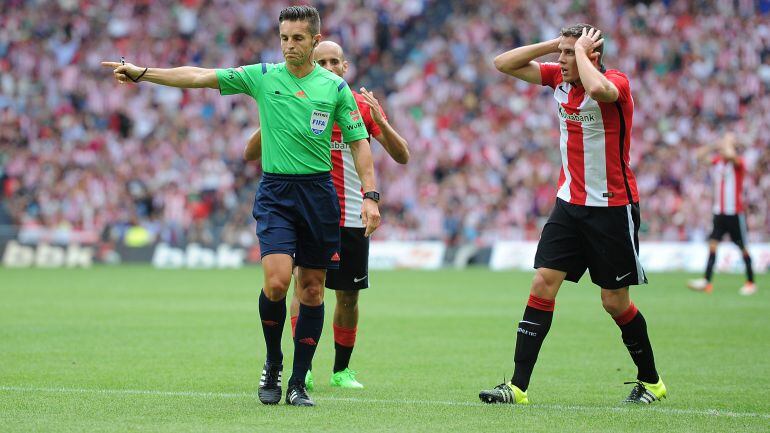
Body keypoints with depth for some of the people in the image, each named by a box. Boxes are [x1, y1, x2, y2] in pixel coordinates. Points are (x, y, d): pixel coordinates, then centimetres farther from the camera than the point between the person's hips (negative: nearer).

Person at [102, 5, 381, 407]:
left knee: (312, 290, 2)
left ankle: (298, 382, 12)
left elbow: (359, 143, 5)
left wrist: (370, 196, -5)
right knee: (276, 281, -17)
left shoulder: (335, 87, 3)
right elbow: (199, 77, -2)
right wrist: (142, 73, -10)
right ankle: (273, 364, 7)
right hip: (274, 192, -1)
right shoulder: (263, 77, 3)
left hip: (319, 192, 1)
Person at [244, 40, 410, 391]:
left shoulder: (363, 105, 2)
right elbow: (250, 154, -2)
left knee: (348, 296, 6)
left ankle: (341, 369, 21)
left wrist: (379, 121, -21)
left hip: (351, 215, 2)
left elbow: (402, 156, -3)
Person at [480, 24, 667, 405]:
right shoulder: (558, 78, 3)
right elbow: (503, 64, 6)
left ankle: (650, 381, 22)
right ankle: (518, 385, -8)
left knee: (615, 301, 2)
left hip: (612, 209, -6)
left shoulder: (617, 83, -16)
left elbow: (597, 89, -41)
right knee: (543, 284, -6)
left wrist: (580, 49, -24)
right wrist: (553, 43, -5)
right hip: (569, 203, 6)